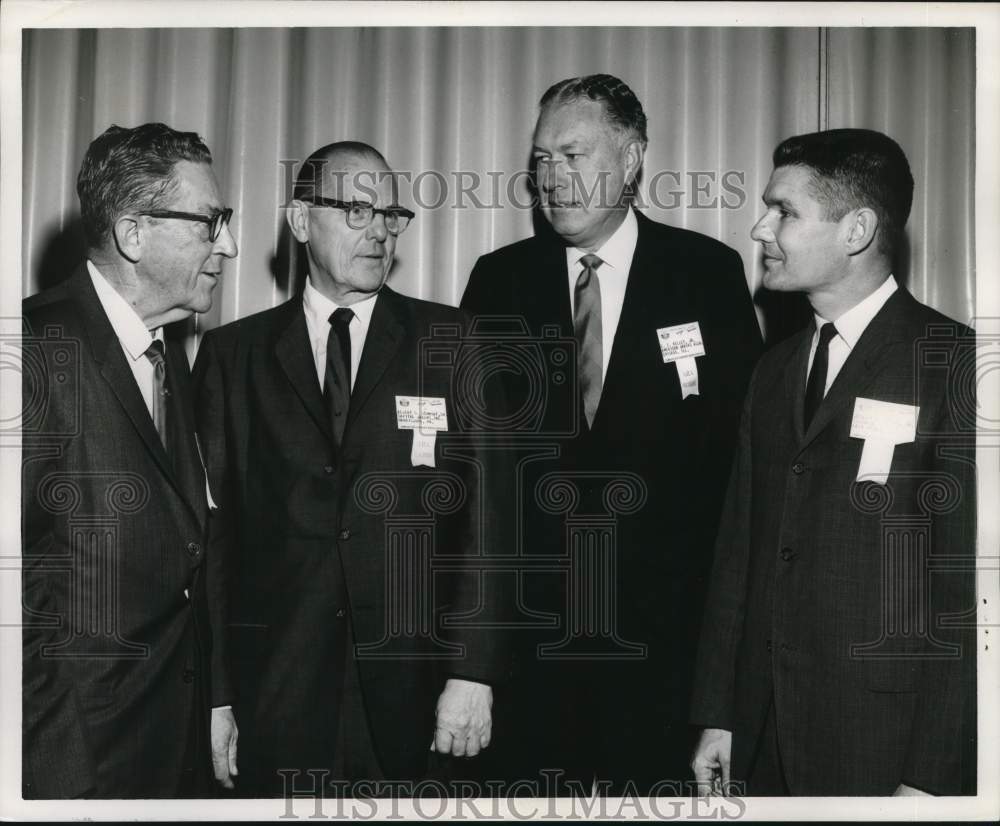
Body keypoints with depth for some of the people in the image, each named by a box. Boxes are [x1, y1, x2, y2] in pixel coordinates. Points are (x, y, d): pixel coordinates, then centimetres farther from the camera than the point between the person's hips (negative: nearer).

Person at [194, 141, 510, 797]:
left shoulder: (453, 341, 3)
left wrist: (473, 669, -9)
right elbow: (213, 530, 4)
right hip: (277, 696, 1)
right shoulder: (232, 354, 6)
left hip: (414, 693, 0)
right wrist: (213, 693, 0)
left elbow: (483, 507, -2)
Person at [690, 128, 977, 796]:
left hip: (883, 744, -5)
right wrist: (717, 714, 8)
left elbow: (965, 585, -13)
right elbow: (742, 550, 10)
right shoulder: (776, 370, 11)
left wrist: (930, 778, -15)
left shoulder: (953, 364, -10)